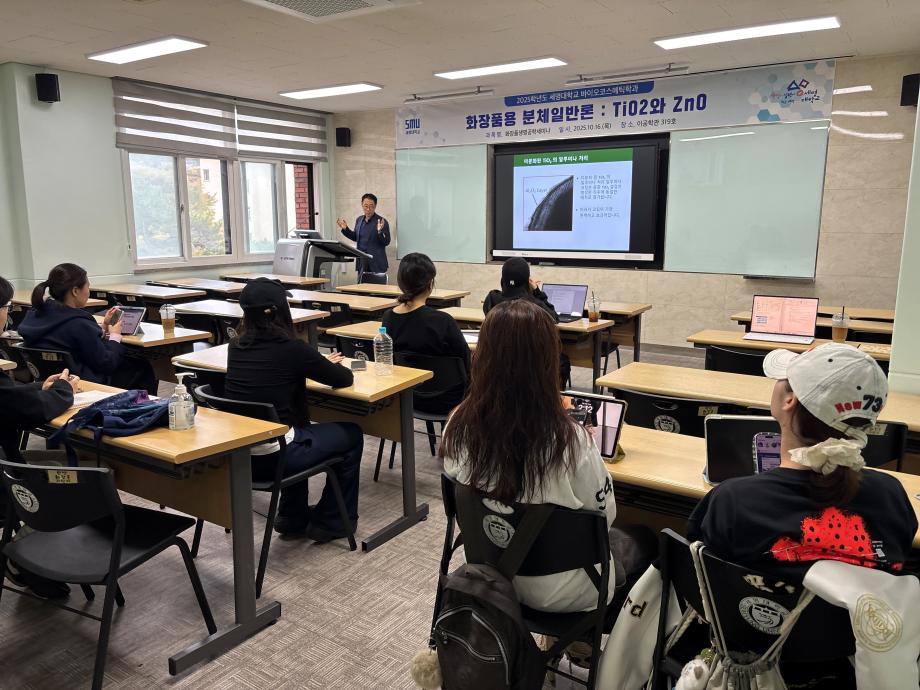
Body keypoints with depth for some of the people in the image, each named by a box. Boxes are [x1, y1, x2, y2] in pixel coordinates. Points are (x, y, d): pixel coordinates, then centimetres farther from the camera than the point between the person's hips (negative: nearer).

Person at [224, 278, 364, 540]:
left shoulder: (236, 347, 3)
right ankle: (330, 522, 25)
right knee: (351, 434, 15)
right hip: (272, 457, -7)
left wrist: (316, 364, 26)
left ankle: (293, 518, 38)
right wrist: (325, 365, 19)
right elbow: (345, 379, -3)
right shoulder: (292, 349, -15)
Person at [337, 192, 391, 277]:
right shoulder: (359, 220, 11)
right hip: (361, 263, 6)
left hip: (376, 264, -5)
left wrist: (380, 231, -27)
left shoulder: (382, 221, -8)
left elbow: (386, 242, -10)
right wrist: (345, 228, 8)